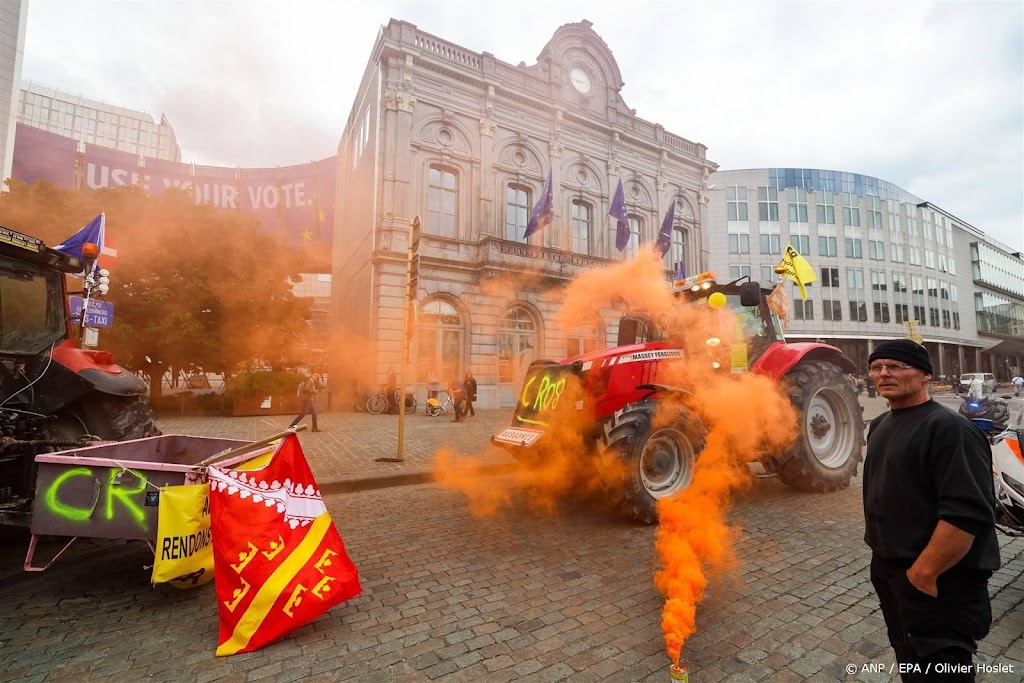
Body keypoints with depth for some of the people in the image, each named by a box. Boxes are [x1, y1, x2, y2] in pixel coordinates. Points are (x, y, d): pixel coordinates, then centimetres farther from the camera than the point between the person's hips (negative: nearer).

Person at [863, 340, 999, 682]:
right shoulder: (879, 425, 8)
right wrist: (882, 556, 17)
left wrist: (923, 574, -23)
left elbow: (968, 513, -26)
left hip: (937, 582, -8)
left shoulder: (950, 428, -19)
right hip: (887, 568, 8)